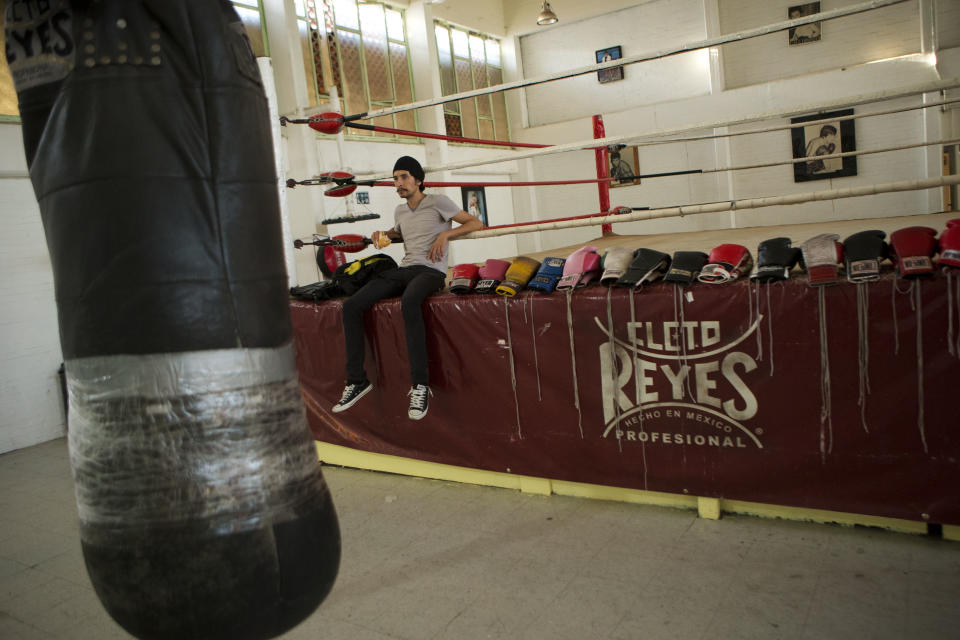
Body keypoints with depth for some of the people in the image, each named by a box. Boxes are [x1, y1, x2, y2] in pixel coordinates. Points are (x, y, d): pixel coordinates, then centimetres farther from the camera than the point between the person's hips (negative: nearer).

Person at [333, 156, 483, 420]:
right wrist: (383, 234, 20)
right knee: (351, 305, -14)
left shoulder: (438, 202, 2)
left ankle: (420, 385, -37)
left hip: (430, 271, -7)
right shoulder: (400, 211, 21)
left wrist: (445, 233, -12)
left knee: (408, 302, -42)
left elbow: (476, 223, 2)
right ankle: (357, 380, -9)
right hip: (403, 269, 7)